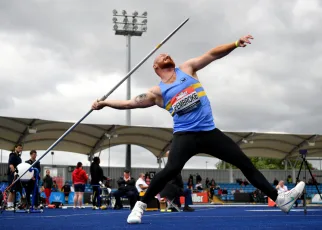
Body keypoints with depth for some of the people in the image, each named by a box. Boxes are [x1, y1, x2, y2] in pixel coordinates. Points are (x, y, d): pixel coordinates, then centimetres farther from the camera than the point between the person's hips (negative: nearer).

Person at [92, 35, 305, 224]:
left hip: (209, 132, 3)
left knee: (245, 163, 3)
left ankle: (279, 198, 10)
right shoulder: (157, 92, 7)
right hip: (185, 135, -3)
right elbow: (129, 103, 7)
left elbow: (212, 54, 6)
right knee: (171, 169, -28)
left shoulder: (187, 69, 12)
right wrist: (104, 102, -1)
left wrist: (236, 44, -5)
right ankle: (140, 206, -14)